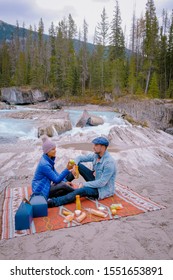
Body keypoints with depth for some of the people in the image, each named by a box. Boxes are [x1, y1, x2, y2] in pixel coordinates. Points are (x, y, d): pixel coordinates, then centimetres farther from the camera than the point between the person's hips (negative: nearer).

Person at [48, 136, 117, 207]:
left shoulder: (109, 162, -27)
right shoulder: (96, 155, -3)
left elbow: (102, 183, -28)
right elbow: (80, 158, 5)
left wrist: (84, 184, -22)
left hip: (104, 189, -8)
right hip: (96, 180, 8)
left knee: (81, 190, -33)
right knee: (79, 165, -5)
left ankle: (54, 202, -33)